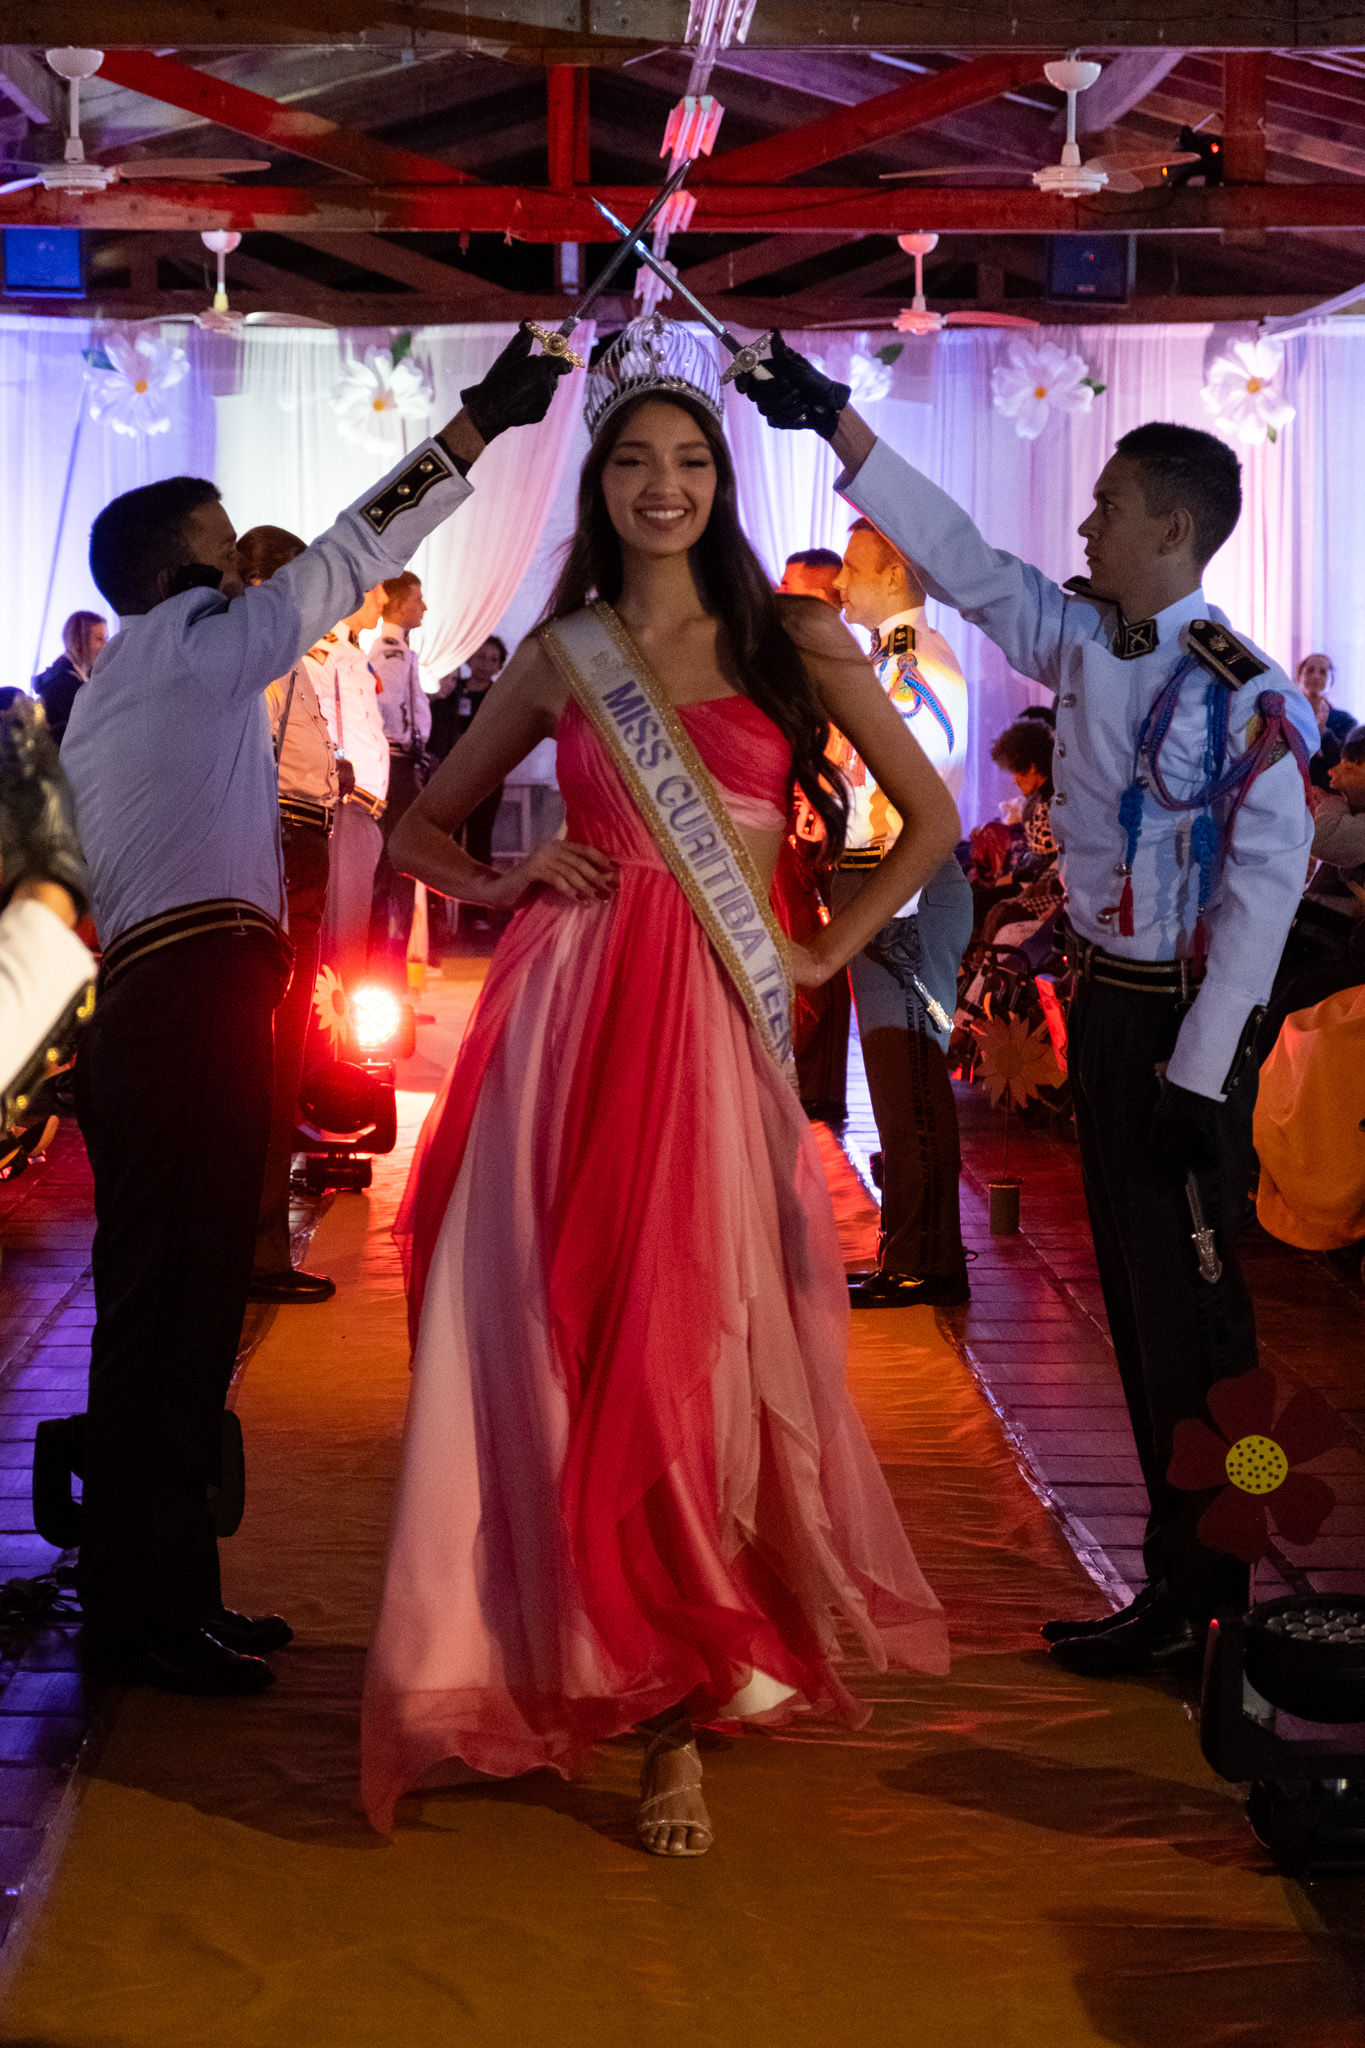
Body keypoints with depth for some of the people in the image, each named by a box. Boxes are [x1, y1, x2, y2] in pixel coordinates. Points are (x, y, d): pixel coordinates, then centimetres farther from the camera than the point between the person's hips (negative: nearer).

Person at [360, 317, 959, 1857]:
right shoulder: (559, 657, 12)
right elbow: (422, 828, 20)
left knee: (692, 1340, -3)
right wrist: (500, 883, 1)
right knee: (559, 1331, -1)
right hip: (567, 1008, 1)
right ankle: (573, 1653, 15)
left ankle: (681, 1699, 4)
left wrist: (827, 954, 6)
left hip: (716, 1022, -1)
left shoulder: (795, 641, 8)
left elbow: (930, 819, 12)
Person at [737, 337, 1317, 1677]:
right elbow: (963, 559, 12)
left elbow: (1266, 884, -19)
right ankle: (1196, 1573, 22)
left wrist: (1199, 1069, -20)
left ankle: (1187, 1594, 7)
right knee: (1136, 1293, 12)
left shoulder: (1242, 693, -16)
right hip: (1101, 999, 8)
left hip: (1180, 1016, -8)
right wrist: (834, 421, 11)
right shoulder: (1080, 639, 5)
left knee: (1186, 1303, -2)